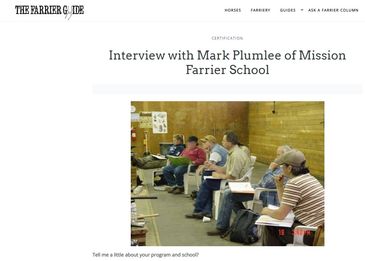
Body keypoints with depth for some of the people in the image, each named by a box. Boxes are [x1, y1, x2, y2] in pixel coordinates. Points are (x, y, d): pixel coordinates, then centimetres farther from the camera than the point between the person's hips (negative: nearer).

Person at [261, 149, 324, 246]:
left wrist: (266, 211, 3)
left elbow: (280, 215, -16)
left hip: (313, 234, -9)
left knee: (270, 228, 6)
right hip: (320, 229, 9)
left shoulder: (294, 184, -19)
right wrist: (279, 186, 7)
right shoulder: (309, 178, 10)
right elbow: (286, 207, 16)